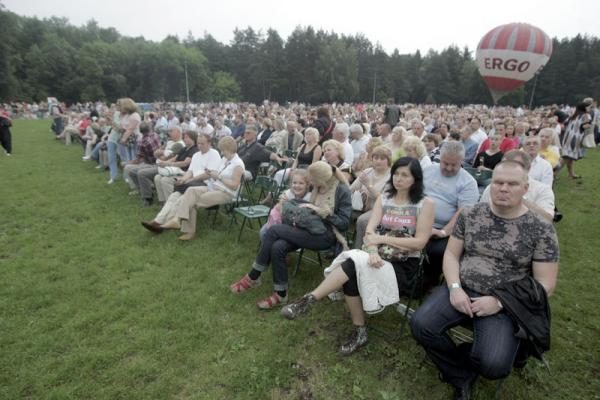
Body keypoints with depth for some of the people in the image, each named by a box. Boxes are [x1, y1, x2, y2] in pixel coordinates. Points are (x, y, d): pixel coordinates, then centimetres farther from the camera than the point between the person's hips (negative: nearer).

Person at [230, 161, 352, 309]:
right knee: (277, 247, -23)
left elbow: (344, 223, -12)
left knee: (274, 230, -20)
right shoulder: (317, 187, 11)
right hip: (312, 230, 7)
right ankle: (280, 294, -7)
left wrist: (321, 212, -18)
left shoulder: (342, 190, -9)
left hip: (326, 235, -7)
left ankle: (253, 277, -5)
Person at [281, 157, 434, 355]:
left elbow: (419, 242, -9)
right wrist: (373, 251, -22)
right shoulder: (384, 198, 11)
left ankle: (309, 299, -25)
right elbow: (370, 231, -2)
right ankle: (359, 331, -13)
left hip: (404, 266, -4)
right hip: (380, 258, 4)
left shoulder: (425, 204, -1)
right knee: (351, 273, -30)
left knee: (354, 263, -32)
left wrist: (383, 239, -13)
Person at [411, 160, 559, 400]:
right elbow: (451, 254, 7)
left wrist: (499, 301, -15)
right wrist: (455, 287, -11)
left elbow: (545, 284, -4)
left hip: (505, 304, -2)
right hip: (462, 291, 3)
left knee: (493, 365, -26)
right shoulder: (470, 215, 3)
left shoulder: (541, 230, -5)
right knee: (421, 324, -20)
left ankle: (457, 357, 12)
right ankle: (462, 375, 8)